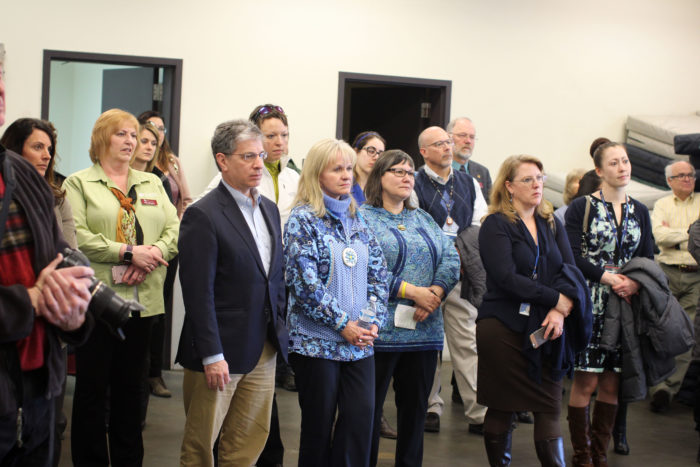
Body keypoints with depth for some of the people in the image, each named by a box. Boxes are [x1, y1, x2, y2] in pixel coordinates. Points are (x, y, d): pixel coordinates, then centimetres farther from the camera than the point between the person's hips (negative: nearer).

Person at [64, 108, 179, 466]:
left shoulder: (152, 184, 16)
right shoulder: (78, 184, 1)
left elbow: (174, 229, 6)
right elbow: (76, 237, -13)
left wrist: (152, 254, -13)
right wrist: (128, 253, -18)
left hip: (142, 299, 4)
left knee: (131, 387, 11)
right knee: (92, 387, 2)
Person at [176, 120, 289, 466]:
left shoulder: (269, 209, 11)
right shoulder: (203, 215, -13)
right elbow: (198, 292, -17)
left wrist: (279, 328, 11)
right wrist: (212, 356, -19)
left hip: (265, 350, 7)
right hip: (221, 351, -7)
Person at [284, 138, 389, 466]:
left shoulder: (357, 219, 12)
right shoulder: (303, 219, -6)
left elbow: (378, 273, 12)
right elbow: (303, 280, -14)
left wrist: (373, 320, -3)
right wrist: (343, 324, -15)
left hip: (359, 340, 5)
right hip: (317, 340, -5)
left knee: (362, 415, -2)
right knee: (319, 423, 3)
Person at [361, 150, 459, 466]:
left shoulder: (422, 219, 18)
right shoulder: (363, 218, -2)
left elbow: (451, 258, 8)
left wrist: (434, 294, -11)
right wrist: (413, 292, -16)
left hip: (424, 330, 6)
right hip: (381, 332, -6)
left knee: (415, 406, 10)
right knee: (370, 408, 1)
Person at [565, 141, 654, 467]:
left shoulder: (639, 212, 13)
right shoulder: (581, 208, -1)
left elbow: (648, 260, 10)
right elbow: (573, 257, -9)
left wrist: (635, 282, -9)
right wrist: (608, 278, -16)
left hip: (626, 305, 4)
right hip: (590, 303, -4)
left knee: (612, 382, 6)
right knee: (586, 380, -5)